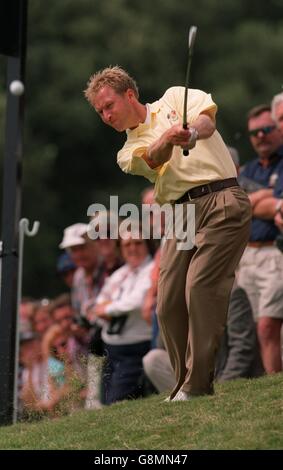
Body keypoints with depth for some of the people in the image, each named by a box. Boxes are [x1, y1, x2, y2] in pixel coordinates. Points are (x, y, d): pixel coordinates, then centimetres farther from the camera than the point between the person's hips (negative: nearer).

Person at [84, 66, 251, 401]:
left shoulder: (175, 98, 13)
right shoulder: (128, 153, 18)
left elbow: (207, 116, -8)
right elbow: (153, 158, -6)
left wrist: (193, 131, -32)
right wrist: (168, 138, -29)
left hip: (221, 200, -5)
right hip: (181, 214, 5)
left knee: (201, 287, -18)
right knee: (168, 304, -4)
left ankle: (197, 386, -16)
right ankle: (185, 386, 6)